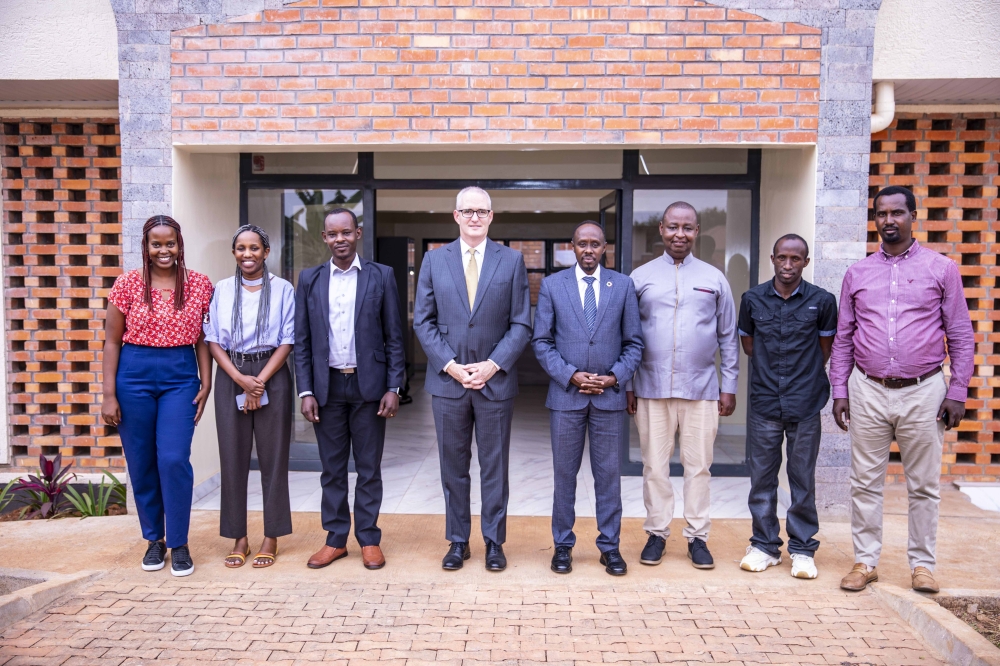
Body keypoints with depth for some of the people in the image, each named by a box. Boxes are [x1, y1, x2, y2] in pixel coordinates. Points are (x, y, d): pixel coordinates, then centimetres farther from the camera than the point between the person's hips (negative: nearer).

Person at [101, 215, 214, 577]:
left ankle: (179, 544, 10)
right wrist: (109, 394, -1)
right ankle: (154, 539, 27)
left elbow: (202, 339, 6)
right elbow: (112, 341, 2)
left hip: (180, 377, 0)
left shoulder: (200, 285, 2)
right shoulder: (128, 283, 0)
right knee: (141, 463, 8)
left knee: (174, 460, -8)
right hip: (134, 374, 1)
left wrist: (206, 384, 0)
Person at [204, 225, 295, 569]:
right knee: (233, 458, 5)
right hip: (230, 377, 2)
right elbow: (214, 341, 3)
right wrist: (241, 379, -10)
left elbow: (286, 341, -3)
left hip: (272, 376, -2)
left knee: (273, 457, 3)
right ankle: (238, 538, 17)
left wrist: (260, 381, -11)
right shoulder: (221, 290, 6)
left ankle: (271, 538, 15)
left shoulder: (282, 289, 0)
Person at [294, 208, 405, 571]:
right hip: (327, 387, 2)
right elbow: (302, 340, 5)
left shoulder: (381, 276, 0)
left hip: (368, 384, -2)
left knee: (369, 467, 7)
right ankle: (335, 539, 22)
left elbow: (394, 337, 0)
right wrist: (305, 391, -2)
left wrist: (393, 388, -6)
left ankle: (369, 539, 19)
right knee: (332, 468, 10)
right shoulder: (310, 279, 6)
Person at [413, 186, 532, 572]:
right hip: (447, 380, 1)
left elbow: (521, 324, -1)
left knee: (494, 466, 8)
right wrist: (450, 365, -9)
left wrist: (492, 365, -12)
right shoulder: (434, 260, 5)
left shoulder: (512, 260, 2)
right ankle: (457, 540, 24)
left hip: (495, 380, -1)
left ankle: (494, 541, 22)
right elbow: (423, 321, 2)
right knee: (453, 467, 10)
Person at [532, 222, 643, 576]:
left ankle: (609, 546, 21)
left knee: (609, 474, 7)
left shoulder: (623, 285, 4)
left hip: (610, 395, 1)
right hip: (566, 394, 0)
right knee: (564, 474, 9)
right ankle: (563, 545, 22)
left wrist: (615, 377, -9)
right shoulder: (552, 285, 3)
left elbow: (634, 342, 5)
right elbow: (542, 341, 0)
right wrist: (570, 376, -11)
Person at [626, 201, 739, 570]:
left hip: (701, 388, 0)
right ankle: (657, 533, 20)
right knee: (655, 466, 7)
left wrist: (729, 385, 6)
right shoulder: (640, 277, 5)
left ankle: (697, 537, 19)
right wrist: (626, 384, 3)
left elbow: (728, 336, 10)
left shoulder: (714, 279, 7)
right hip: (651, 388, 0)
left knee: (698, 466, 6)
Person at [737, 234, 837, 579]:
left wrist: (805, 376, 13)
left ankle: (803, 548, 20)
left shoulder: (822, 301, -1)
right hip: (764, 403, 1)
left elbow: (826, 347, 11)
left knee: (803, 479, 7)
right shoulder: (752, 299, 3)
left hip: (805, 405, -1)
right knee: (761, 477, 8)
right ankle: (765, 545, 21)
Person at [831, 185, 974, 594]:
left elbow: (961, 337, 3)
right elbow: (843, 338, 9)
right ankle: (865, 561, 18)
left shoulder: (941, 269, 3)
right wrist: (840, 390, 3)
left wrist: (957, 392, -4)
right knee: (865, 482, 6)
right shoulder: (858, 274, 8)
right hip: (869, 391, 2)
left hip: (923, 392, -1)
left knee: (924, 484, 8)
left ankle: (922, 564, 22)